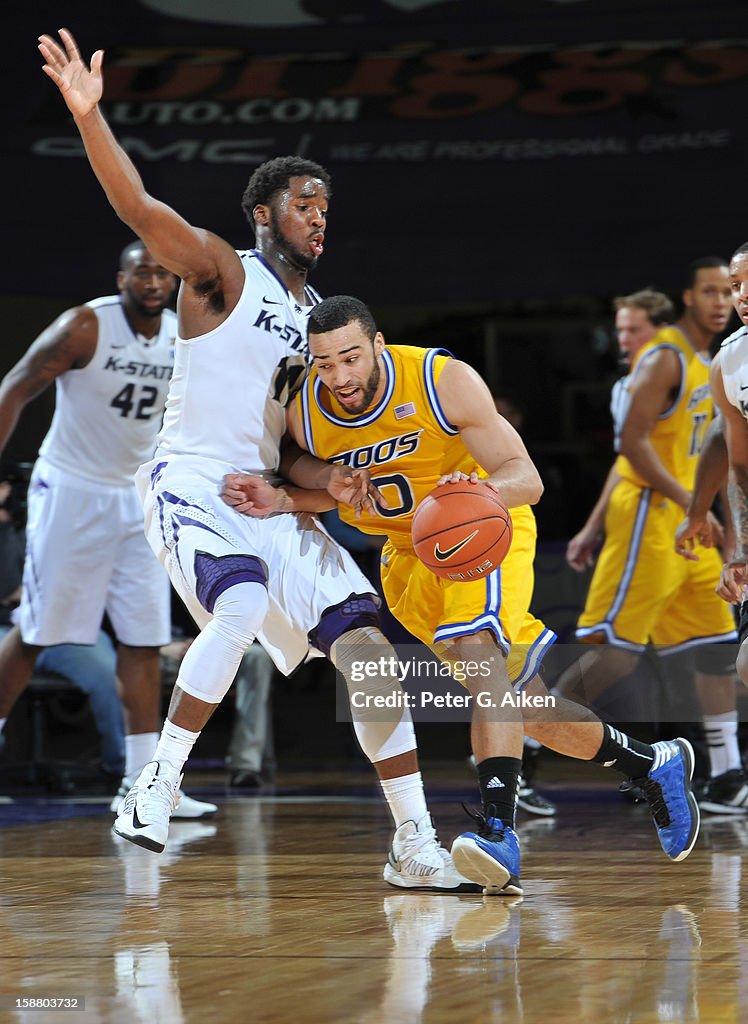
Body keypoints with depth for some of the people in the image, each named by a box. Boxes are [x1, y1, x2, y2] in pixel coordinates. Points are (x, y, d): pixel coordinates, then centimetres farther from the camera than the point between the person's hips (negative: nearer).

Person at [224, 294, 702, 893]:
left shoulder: (444, 380, -25)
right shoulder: (304, 411, -14)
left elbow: (527, 481, -23)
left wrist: (478, 491, -46)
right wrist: (274, 501, -16)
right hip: (408, 556, 5)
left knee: (478, 654, -32)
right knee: (517, 697, 5)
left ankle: (498, 829, -41)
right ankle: (651, 765, 25)